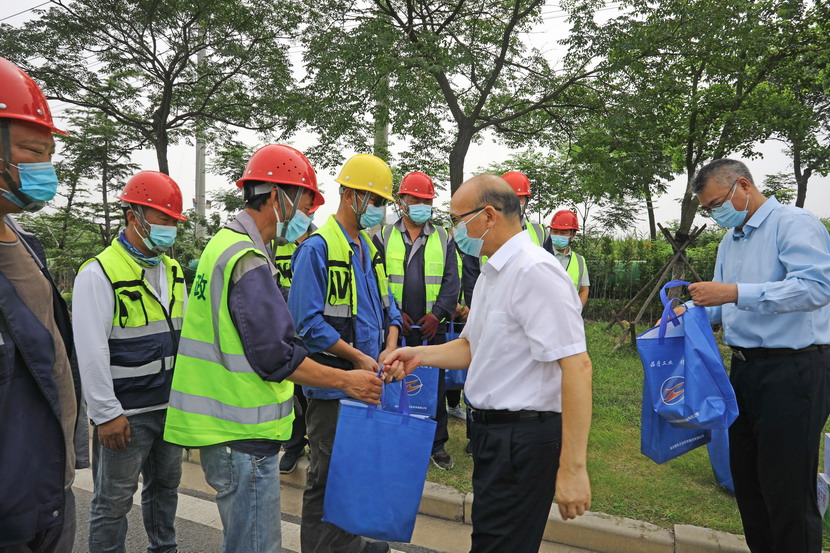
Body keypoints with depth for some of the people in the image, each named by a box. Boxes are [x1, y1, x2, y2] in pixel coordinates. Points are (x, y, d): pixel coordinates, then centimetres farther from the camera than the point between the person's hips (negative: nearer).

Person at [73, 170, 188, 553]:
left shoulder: (173, 271, 8)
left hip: (171, 406, 7)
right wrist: (107, 413, -17)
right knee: (113, 501, 7)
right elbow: (91, 352, -17)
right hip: (125, 414, -7)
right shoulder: (99, 273, -15)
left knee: (165, 486, 22)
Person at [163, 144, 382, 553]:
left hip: (222, 425, 10)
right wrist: (346, 381, -13)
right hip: (243, 436, -10)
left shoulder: (224, 244, 14)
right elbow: (274, 356, -24)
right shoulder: (248, 259, -20)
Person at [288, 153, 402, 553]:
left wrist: (389, 348, -3)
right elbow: (308, 321, -18)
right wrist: (357, 357, -17)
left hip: (369, 379, 8)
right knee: (328, 471, 5)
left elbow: (387, 306, 14)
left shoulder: (370, 248, 11)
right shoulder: (317, 247, -14)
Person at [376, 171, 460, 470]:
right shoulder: (384, 236, 5)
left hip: (432, 327, 1)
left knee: (436, 385, 7)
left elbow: (451, 282, 3)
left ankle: (437, 444, 21)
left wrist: (437, 314, -10)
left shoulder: (443, 239, 9)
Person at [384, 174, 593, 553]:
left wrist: (572, 468, -26)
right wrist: (419, 355, 3)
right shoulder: (491, 272, 11)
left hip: (523, 436, -9)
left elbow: (576, 366, -26)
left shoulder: (535, 271, -20)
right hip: (492, 429, 9)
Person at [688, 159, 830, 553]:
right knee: (746, 475, 16)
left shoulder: (794, 224, -10)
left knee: (786, 486, -1)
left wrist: (736, 293, -31)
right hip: (745, 368, 9)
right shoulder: (729, 242, 16)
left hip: (792, 369, -8)